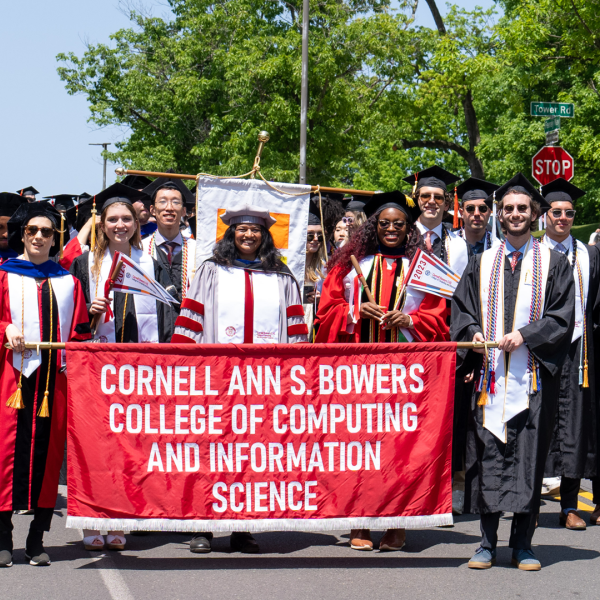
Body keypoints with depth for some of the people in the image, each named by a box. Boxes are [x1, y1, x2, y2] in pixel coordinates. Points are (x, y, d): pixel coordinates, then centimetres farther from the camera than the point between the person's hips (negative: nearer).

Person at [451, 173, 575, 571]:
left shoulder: (554, 263, 7)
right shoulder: (481, 264, 15)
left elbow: (563, 317, 0)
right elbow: (462, 310, 13)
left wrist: (525, 335, -13)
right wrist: (473, 333, -8)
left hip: (533, 376, -2)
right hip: (490, 374, 2)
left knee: (529, 456, -1)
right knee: (487, 455, -1)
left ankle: (523, 544, 7)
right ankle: (488, 542, 7)